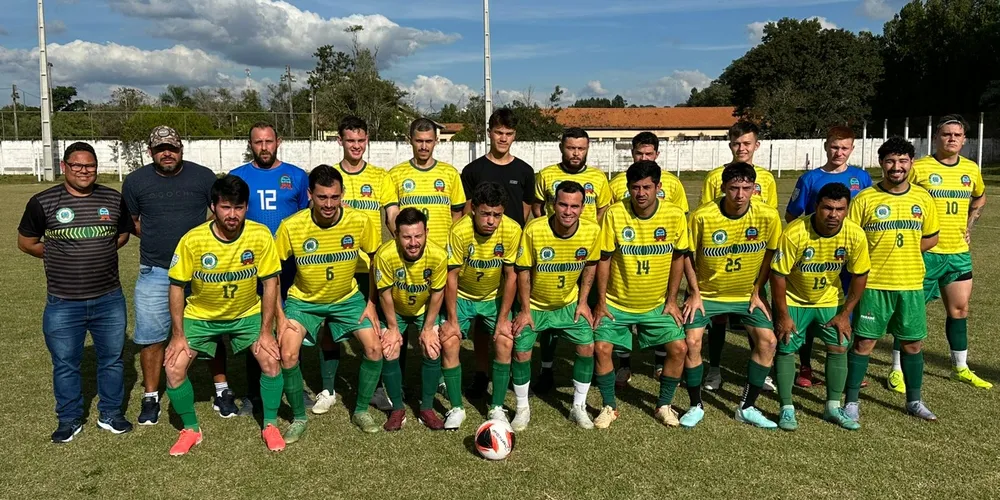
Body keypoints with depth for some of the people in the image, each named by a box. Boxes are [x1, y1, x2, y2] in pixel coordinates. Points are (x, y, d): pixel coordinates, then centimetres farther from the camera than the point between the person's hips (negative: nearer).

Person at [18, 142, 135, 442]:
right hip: (63, 304, -1)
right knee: (65, 364, 10)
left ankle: (111, 414, 29)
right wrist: (59, 256, 0)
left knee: (112, 359, 12)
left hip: (109, 300, 2)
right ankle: (69, 420, 27)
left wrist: (99, 253, 4)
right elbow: (26, 242, 6)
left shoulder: (114, 200, 1)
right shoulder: (43, 202, -5)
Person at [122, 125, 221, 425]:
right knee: (151, 338, 6)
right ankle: (151, 398, 22)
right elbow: (130, 221, 13)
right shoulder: (136, 181, 2)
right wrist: (156, 239, 2)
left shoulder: (203, 176, -1)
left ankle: (222, 391, 20)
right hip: (154, 273, 1)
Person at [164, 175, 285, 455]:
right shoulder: (192, 240, -23)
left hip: (248, 314, 0)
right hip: (200, 316, 0)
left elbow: (270, 282, -13)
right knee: (174, 368, -10)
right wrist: (178, 335, -11)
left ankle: (270, 425, 8)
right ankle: (191, 429, 14)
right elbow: (177, 287, -12)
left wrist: (266, 332, -13)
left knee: (272, 360, -15)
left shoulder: (261, 236, -22)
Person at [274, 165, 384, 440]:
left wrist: (371, 303, -6)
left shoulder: (360, 221, -20)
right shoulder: (291, 226, -22)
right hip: (304, 300, -1)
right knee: (288, 354, -17)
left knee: (375, 348, -12)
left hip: (348, 298, 1)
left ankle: (361, 410, 12)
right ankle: (299, 417, 8)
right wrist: (280, 316, -12)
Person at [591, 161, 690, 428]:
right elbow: (604, 259, -7)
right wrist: (601, 302, -7)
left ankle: (664, 405, 16)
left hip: (657, 304, 2)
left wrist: (671, 300, 1)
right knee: (601, 347, -14)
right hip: (616, 302, -1)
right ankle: (609, 407, 8)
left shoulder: (675, 215, -11)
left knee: (679, 348, -7)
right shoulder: (614, 214, -15)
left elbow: (678, 258, 1)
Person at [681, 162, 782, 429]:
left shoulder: (768, 216, -16)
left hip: (747, 294, 2)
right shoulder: (702, 216, -21)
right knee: (692, 341, -14)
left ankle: (747, 407, 9)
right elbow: (688, 256, -7)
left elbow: (770, 254, 0)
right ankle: (696, 406, 7)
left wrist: (757, 292, 0)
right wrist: (695, 293, -8)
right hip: (706, 292, -2)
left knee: (767, 340, -9)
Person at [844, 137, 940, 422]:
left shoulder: (923, 199, 4)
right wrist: (873, 258, -12)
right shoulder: (865, 199, -8)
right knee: (863, 342, 1)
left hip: (911, 285, 4)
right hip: (873, 284, -3)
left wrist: (904, 252, 2)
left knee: (913, 344, 13)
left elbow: (931, 238, 14)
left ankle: (914, 401, 30)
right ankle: (851, 401, 12)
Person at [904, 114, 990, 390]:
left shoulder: (971, 169, 7)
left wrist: (969, 227, 14)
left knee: (959, 309, 13)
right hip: (925, 252, -5)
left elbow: (980, 198, 26)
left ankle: (961, 368, 29)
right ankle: (897, 370, 9)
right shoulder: (919, 168, -10)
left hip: (959, 252, 6)